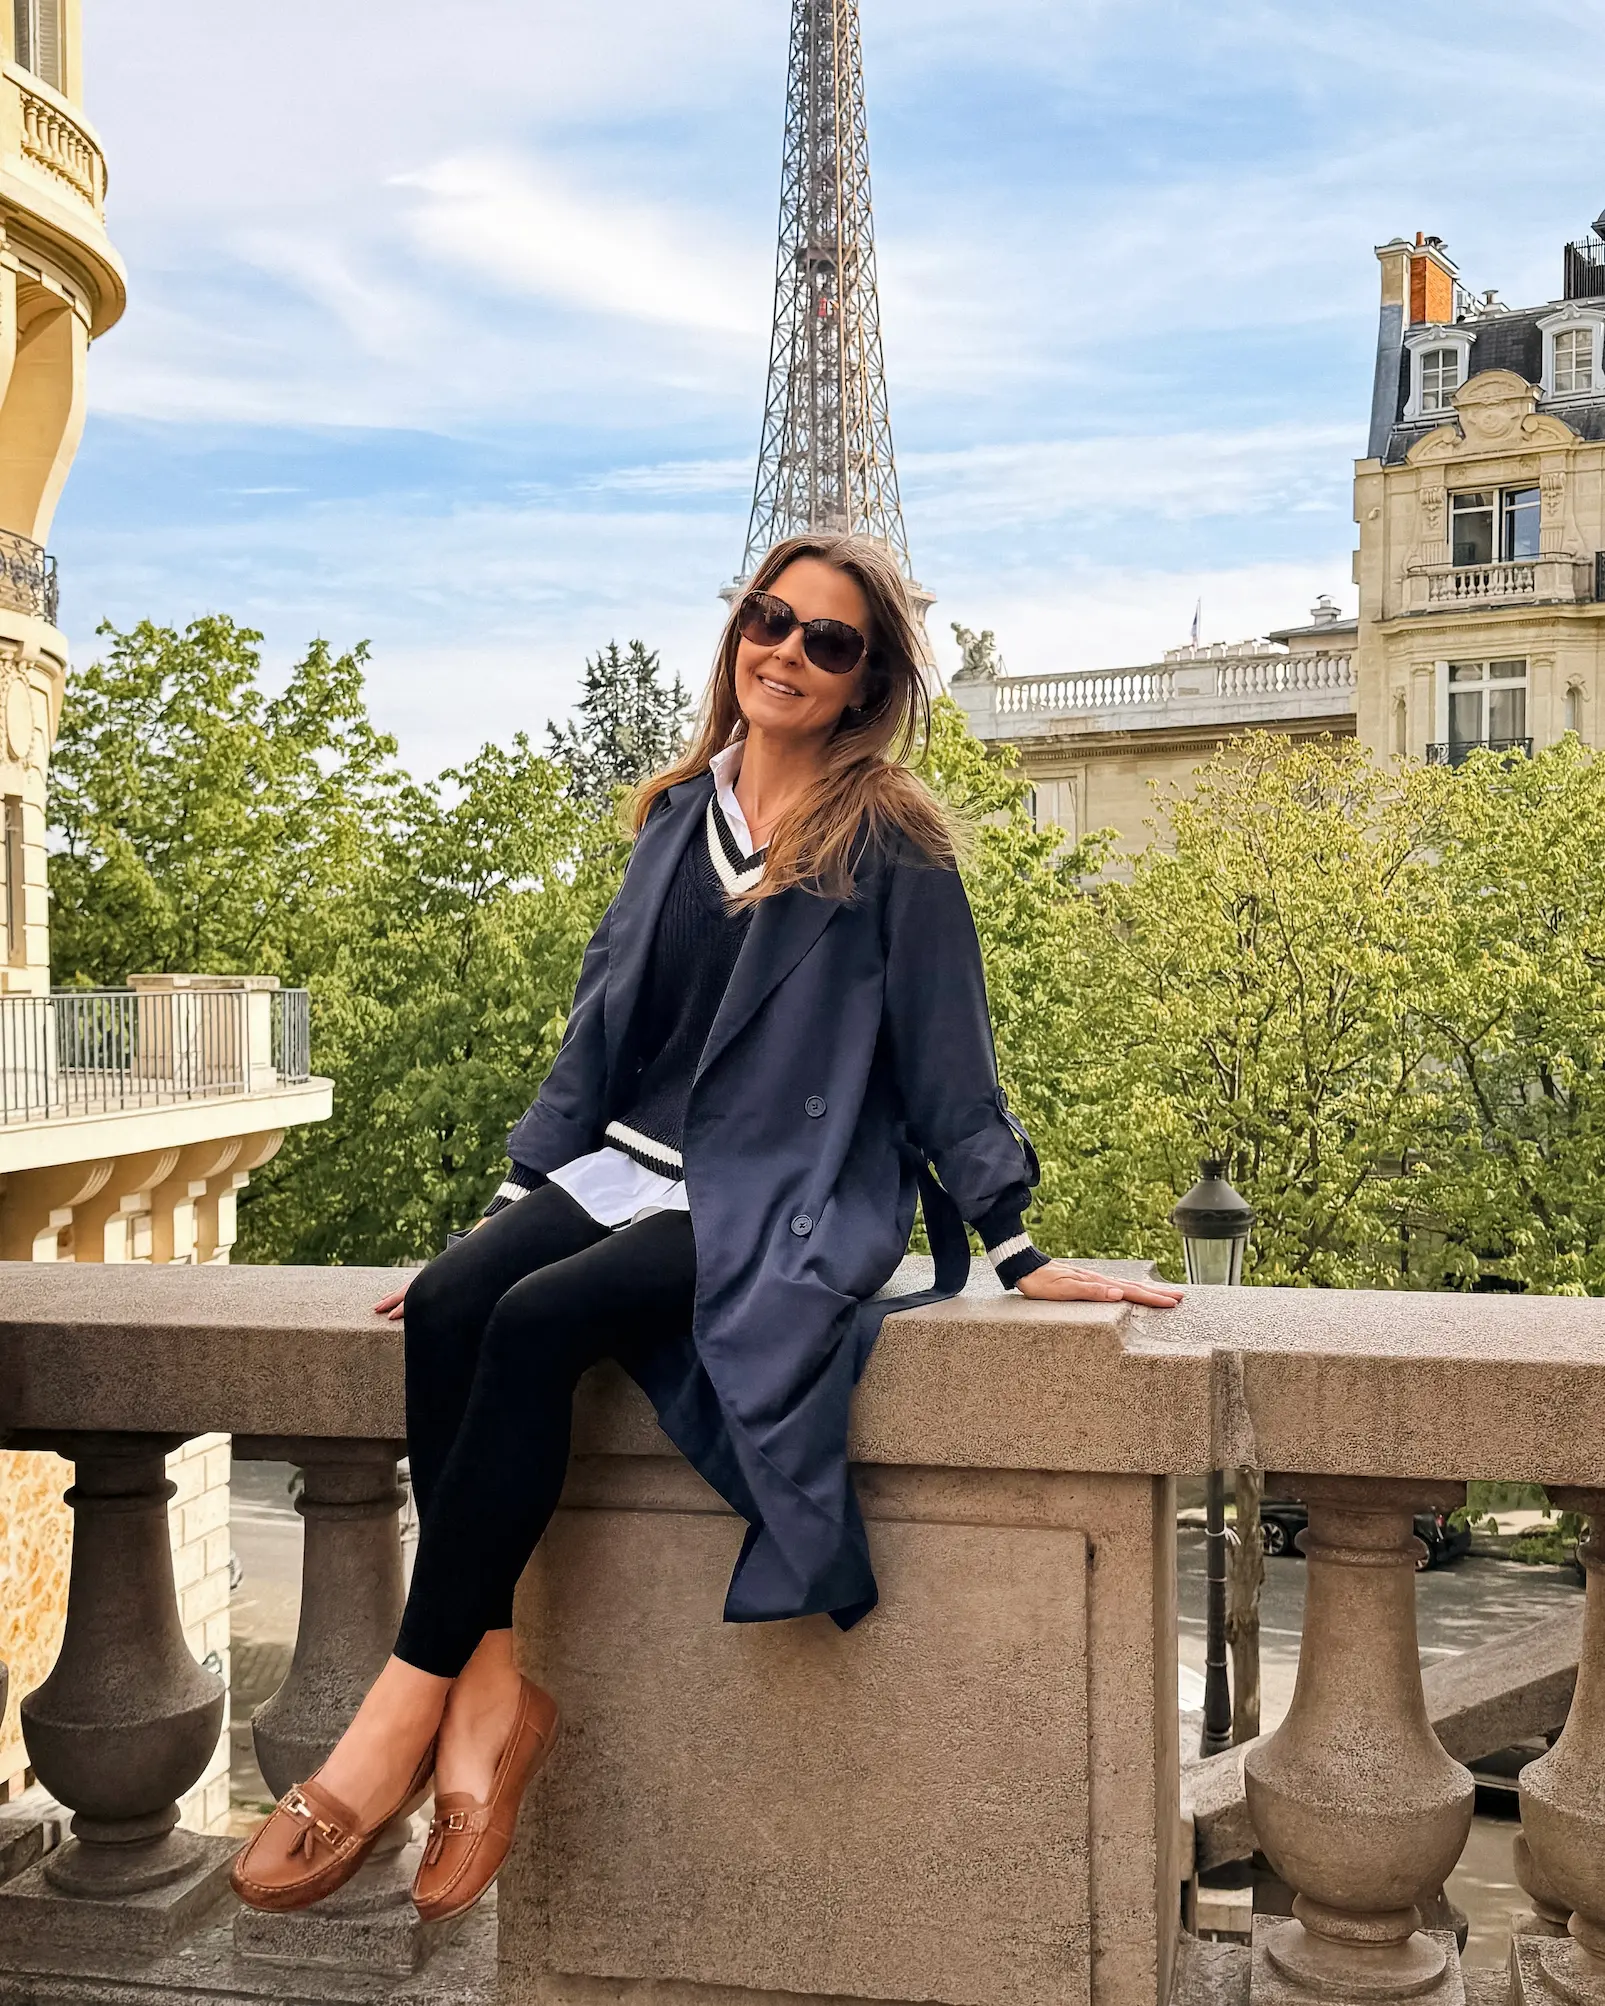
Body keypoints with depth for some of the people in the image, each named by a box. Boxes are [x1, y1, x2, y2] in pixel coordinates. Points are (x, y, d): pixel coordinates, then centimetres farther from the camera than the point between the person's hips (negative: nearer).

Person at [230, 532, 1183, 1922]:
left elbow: (946, 1059, -1)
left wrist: (1019, 1254, -4)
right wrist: (515, 1203, 12)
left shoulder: (894, 845, -3)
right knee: (446, 1308, -22)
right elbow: (602, 1019, 16)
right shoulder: (681, 816, 14)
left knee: (537, 1323, -29)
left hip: (789, 1199, -5)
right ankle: (492, 1687, -20)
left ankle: (407, 1706, -20)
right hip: (635, 1165, 6)